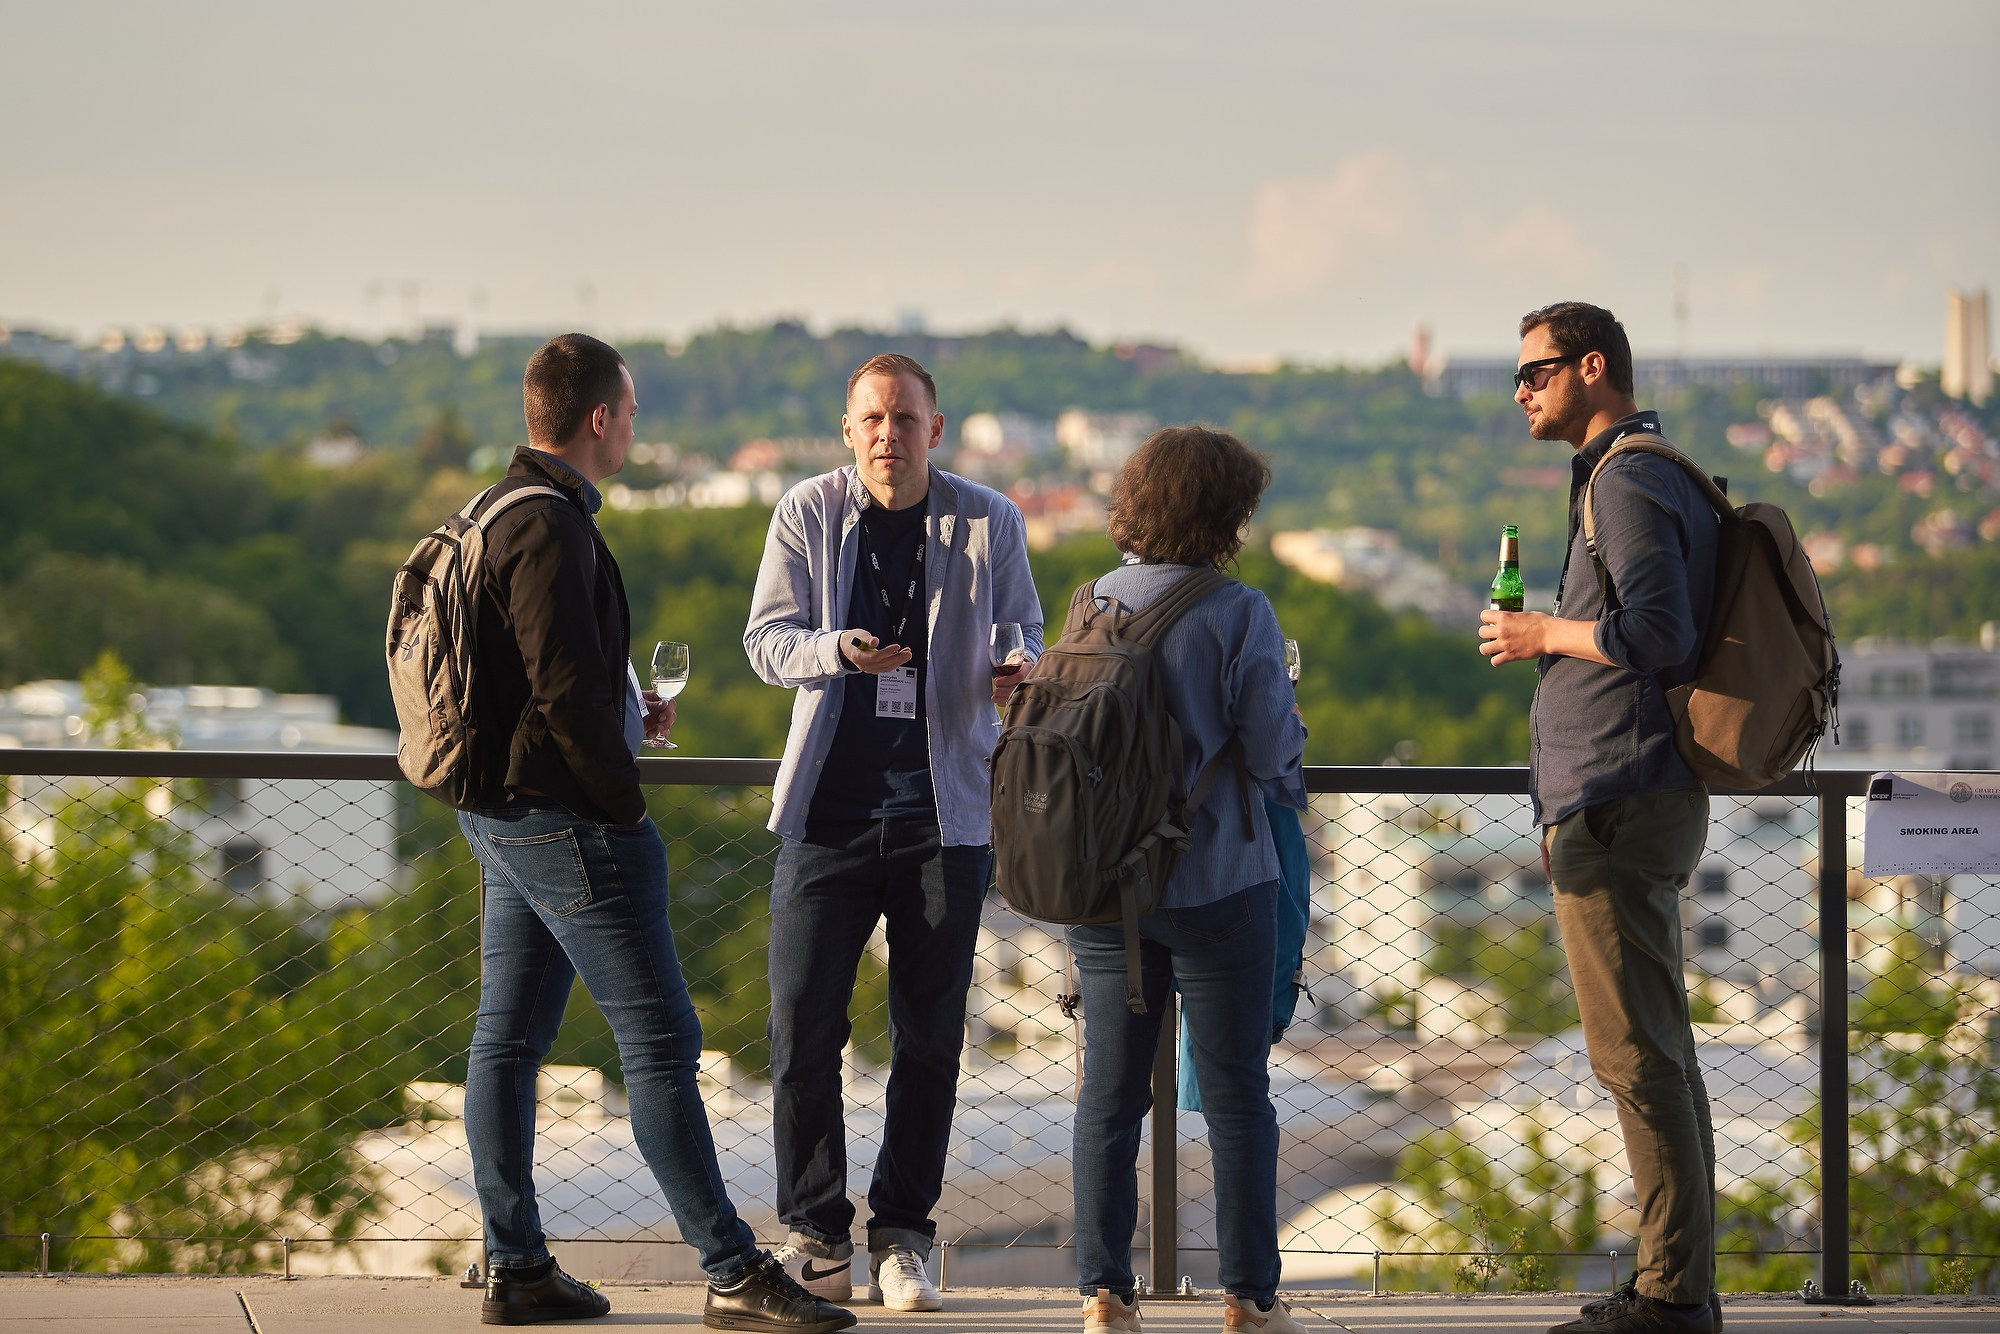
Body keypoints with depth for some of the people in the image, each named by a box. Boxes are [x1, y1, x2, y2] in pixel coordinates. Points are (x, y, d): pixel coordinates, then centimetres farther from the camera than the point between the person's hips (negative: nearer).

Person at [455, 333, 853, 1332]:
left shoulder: (497, 516, 14)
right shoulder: (551, 529, -18)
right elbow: (566, 689, -23)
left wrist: (628, 715, 17)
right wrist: (622, 799, -13)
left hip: (501, 816, 11)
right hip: (566, 820, -11)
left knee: (508, 1041, 9)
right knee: (660, 1042, -7)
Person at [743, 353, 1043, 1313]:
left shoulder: (989, 523, 1)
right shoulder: (808, 514, 1)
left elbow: (1024, 634, 9)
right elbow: (765, 639, 0)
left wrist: (1015, 673, -15)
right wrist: (836, 650, -21)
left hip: (943, 811, 0)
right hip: (829, 809, 0)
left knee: (930, 1037, 5)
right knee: (803, 1026, -2)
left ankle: (902, 1236, 16)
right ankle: (816, 1233, 11)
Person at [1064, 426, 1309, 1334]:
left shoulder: (1095, 603, 0)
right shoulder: (1238, 614, -14)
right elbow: (1271, 749, -13)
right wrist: (1292, 785, 9)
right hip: (1217, 883, -4)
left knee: (1109, 1093, 10)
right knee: (1235, 1096, 6)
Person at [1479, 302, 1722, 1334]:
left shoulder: (1628, 482, -13)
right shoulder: (1640, 474, 20)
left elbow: (1660, 635, -23)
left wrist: (1543, 634, -11)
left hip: (1617, 811, -11)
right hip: (1634, 806, 11)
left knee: (1636, 1055, -9)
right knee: (1659, 1054, 12)